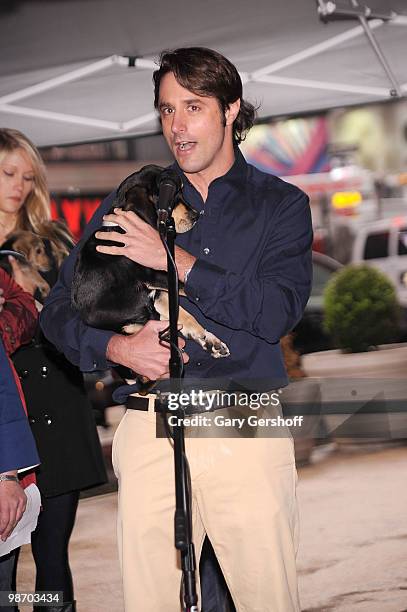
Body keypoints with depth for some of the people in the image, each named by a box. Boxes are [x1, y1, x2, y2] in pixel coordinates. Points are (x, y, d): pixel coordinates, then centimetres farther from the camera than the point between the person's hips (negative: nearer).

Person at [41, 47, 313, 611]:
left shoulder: (280, 204, 8)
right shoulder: (131, 202, 13)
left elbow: (278, 311, -8)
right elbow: (61, 308, 11)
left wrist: (175, 260, -11)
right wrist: (117, 348, -10)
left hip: (248, 433, -1)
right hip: (150, 432, 2)